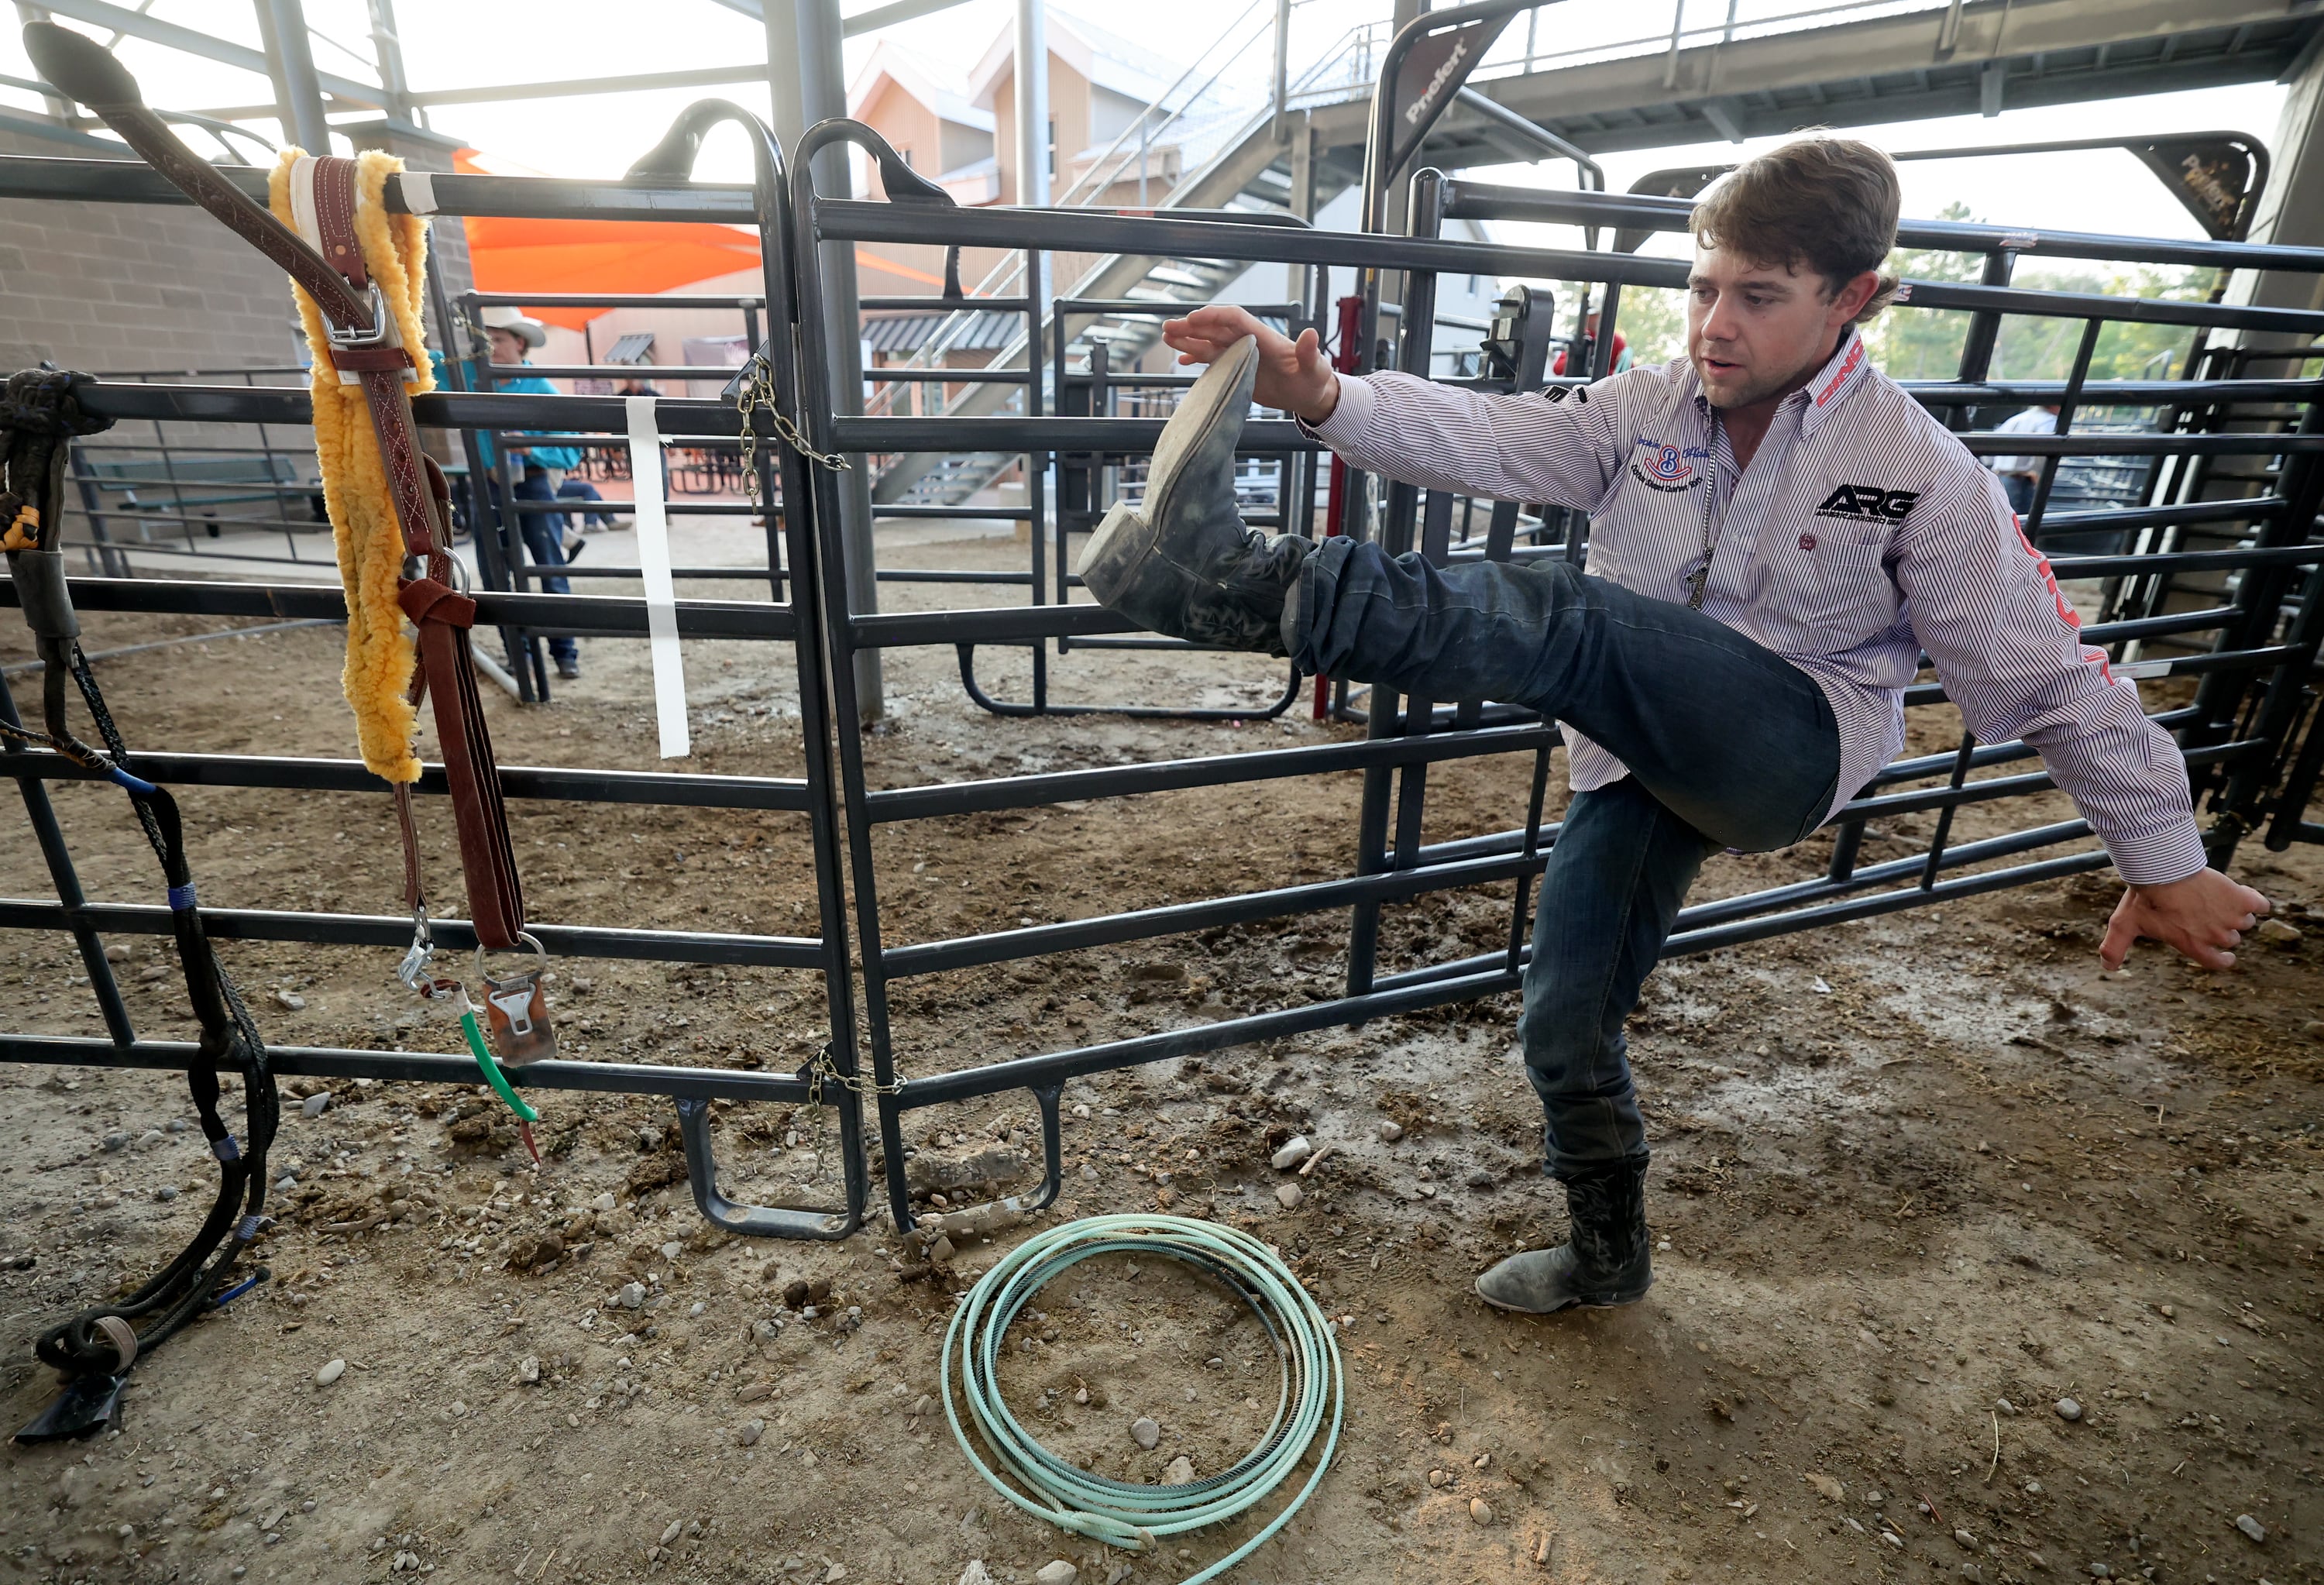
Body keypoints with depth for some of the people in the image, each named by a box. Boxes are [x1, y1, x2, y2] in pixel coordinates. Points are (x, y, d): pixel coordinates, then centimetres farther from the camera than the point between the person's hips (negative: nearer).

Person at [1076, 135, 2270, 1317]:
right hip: (1639, 767, 5)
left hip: (1792, 748, -5)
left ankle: (1244, 584, -46)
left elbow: (2048, 678, -1)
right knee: (1564, 1029, 8)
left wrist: (2167, 864, 4)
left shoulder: (1921, 472, -6)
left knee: (1568, 623, -33)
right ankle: (1606, 1258, 34)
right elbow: (1480, 439, -14)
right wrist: (1323, 396, -32)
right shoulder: (1643, 410, 3)